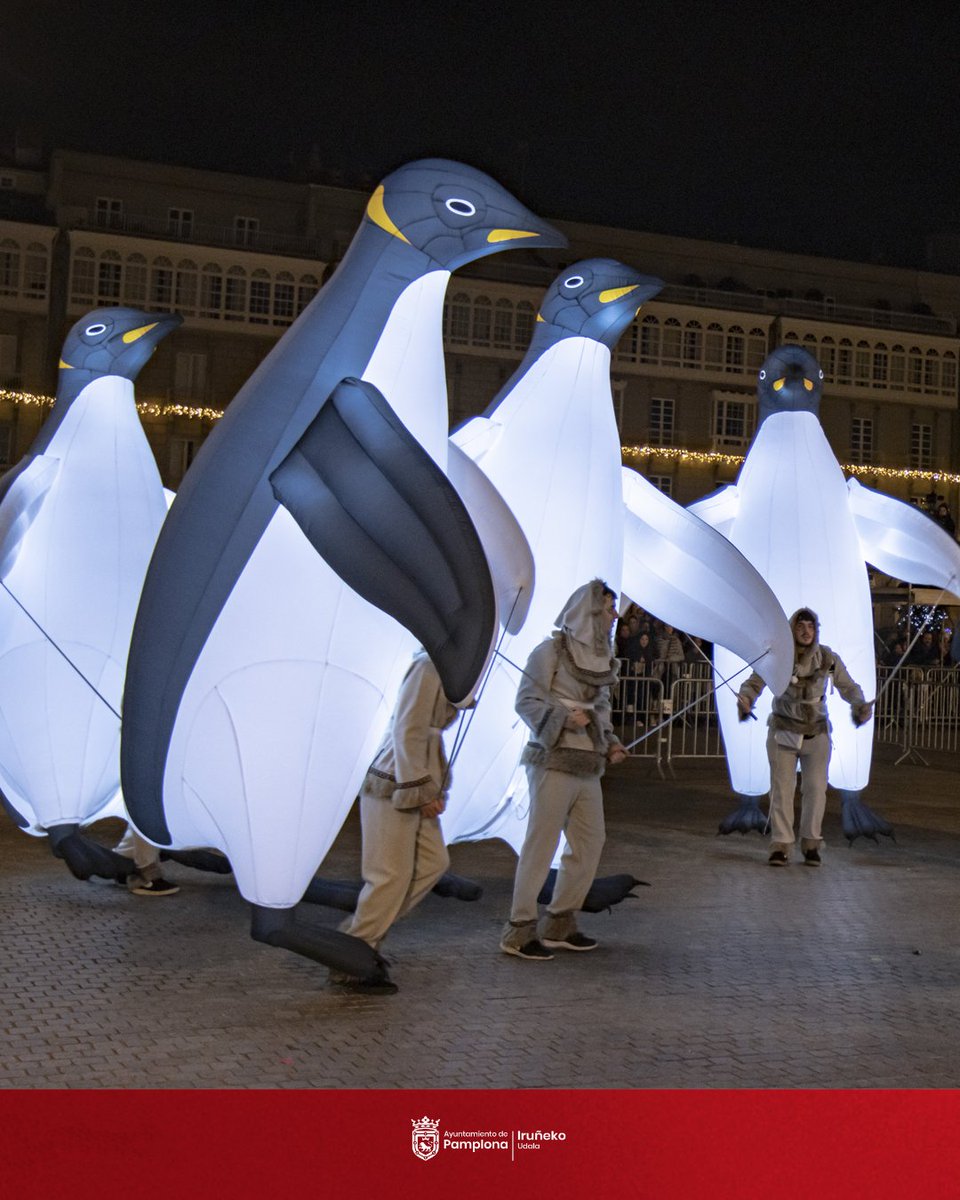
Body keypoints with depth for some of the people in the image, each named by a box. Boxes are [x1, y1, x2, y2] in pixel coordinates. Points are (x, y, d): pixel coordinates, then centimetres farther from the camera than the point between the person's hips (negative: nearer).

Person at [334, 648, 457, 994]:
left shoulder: (447, 669, 14)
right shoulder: (428, 667, -16)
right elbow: (407, 731, -20)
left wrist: (435, 788, 16)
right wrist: (420, 791, -19)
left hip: (415, 786, 10)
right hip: (394, 787, -10)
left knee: (434, 861, 10)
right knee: (391, 875, -5)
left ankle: (357, 932, 17)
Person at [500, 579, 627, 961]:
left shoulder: (601, 659, 14)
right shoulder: (551, 651, -8)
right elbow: (525, 700, -10)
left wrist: (610, 742, 8)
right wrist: (564, 717, -23)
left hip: (588, 768, 8)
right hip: (554, 763, -8)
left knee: (590, 843, 10)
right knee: (540, 844, -5)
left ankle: (559, 925, 22)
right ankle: (519, 930, 4)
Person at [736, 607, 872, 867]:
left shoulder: (828, 658, -5)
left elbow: (848, 687, 5)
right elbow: (754, 683, -3)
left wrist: (860, 704, -15)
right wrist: (745, 700, -23)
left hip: (817, 733, 2)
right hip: (783, 731, -1)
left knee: (815, 788, 1)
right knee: (782, 788, -3)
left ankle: (811, 843, 14)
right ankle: (780, 845, 3)